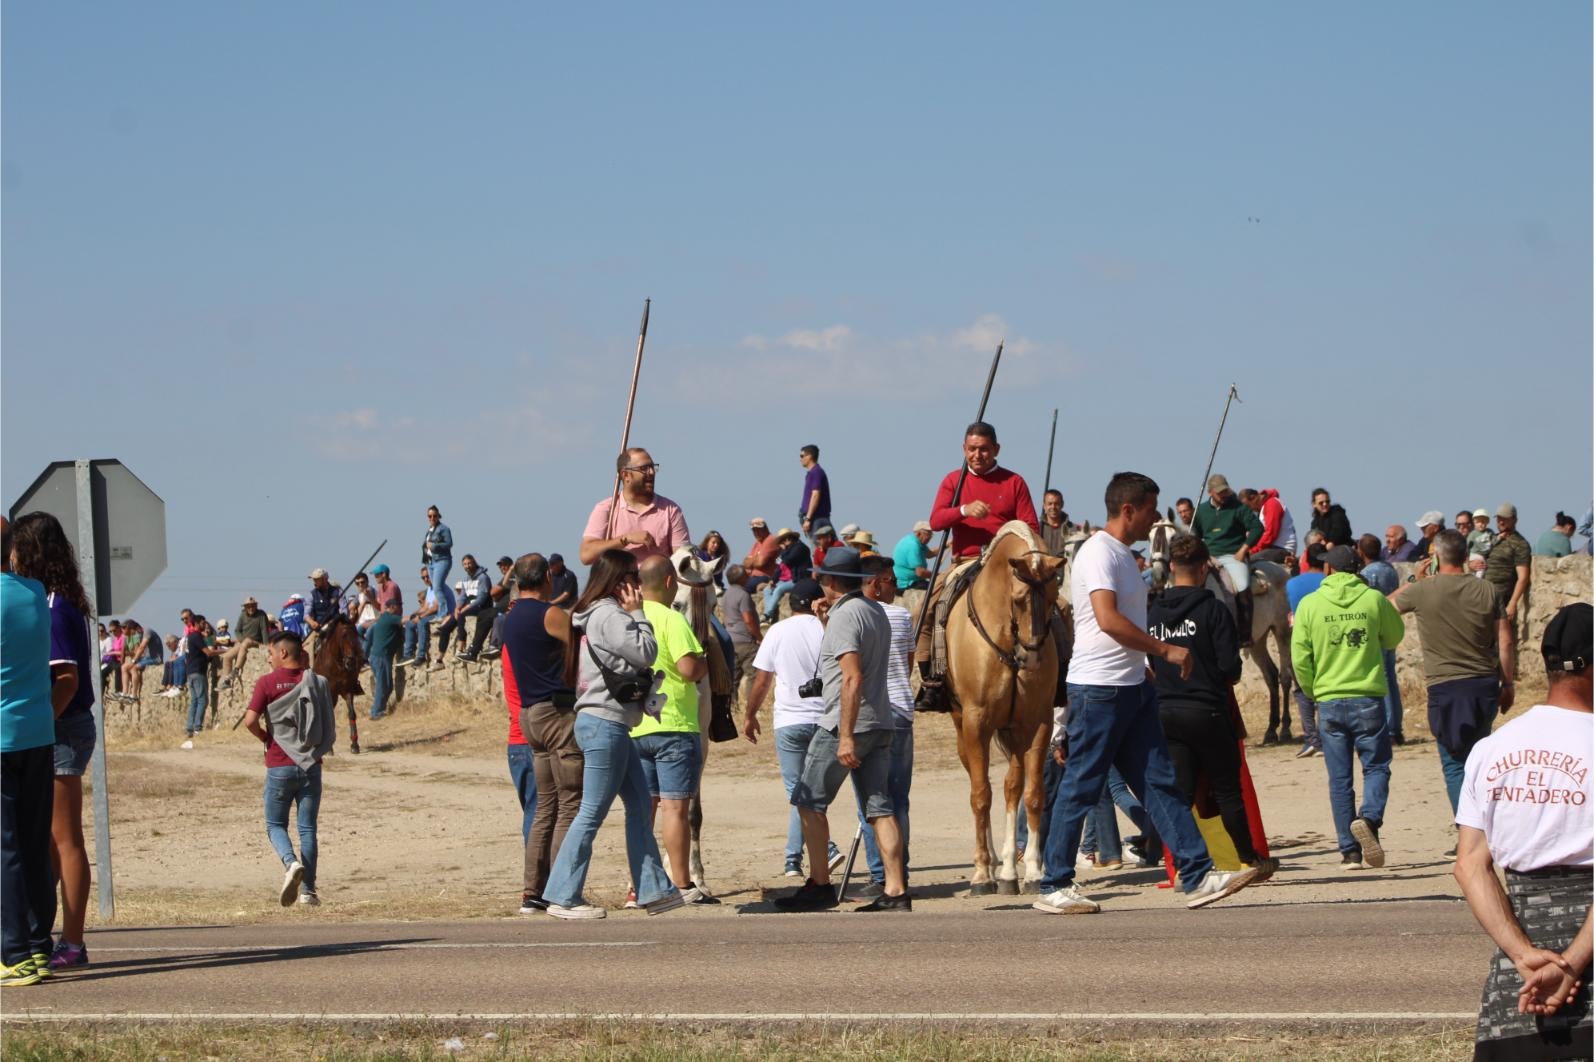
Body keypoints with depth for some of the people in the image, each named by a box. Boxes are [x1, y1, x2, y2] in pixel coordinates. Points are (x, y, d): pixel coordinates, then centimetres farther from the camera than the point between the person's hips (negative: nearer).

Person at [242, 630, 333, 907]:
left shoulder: (267, 682, -7)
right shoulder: (316, 682, 3)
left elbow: (250, 720, -16)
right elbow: (330, 728, 5)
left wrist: (266, 738, 3)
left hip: (279, 765, -3)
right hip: (311, 765, 3)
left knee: (276, 825, 9)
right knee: (307, 828, 7)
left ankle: (291, 863, -20)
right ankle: (308, 890, 4)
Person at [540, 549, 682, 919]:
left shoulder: (601, 614, 18)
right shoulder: (609, 615, -14)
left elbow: (634, 660, 19)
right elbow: (645, 652, -15)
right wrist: (636, 613, -7)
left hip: (612, 725, 11)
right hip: (604, 724, -11)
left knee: (640, 805, 12)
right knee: (592, 813, -7)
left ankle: (653, 889, 14)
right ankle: (564, 897, -3)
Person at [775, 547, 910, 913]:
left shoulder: (845, 615, -13)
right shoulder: (875, 611, 15)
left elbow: (853, 677, -21)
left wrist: (846, 736, -23)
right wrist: (826, 622, 20)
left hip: (847, 723, -8)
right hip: (880, 724, 8)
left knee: (809, 801, 3)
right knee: (880, 807, 3)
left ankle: (820, 885, 4)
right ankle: (896, 890, -3)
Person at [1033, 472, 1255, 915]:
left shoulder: (1123, 555, 17)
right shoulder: (1099, 553, -14)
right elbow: (1108, 620, -25)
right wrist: (1166, 650, -19)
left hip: (1133, 687, 10)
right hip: (1099, 689, -10)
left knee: (1161, 783, 5)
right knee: (1080, 789, -3)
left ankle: (1197, 877, 3)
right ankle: (1054, 887, 4)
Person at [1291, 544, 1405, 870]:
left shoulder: (1310, 604, -2)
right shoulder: (1374, 599, -2)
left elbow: (1300, 659, -1)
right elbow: (1394, 637, 14)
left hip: (1330, 702, 1)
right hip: (1368, 699, -1)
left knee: (1340, 778, 6)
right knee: (1376, 766, 8)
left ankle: (1350, 852, 5)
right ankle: (1369, 818, -21)